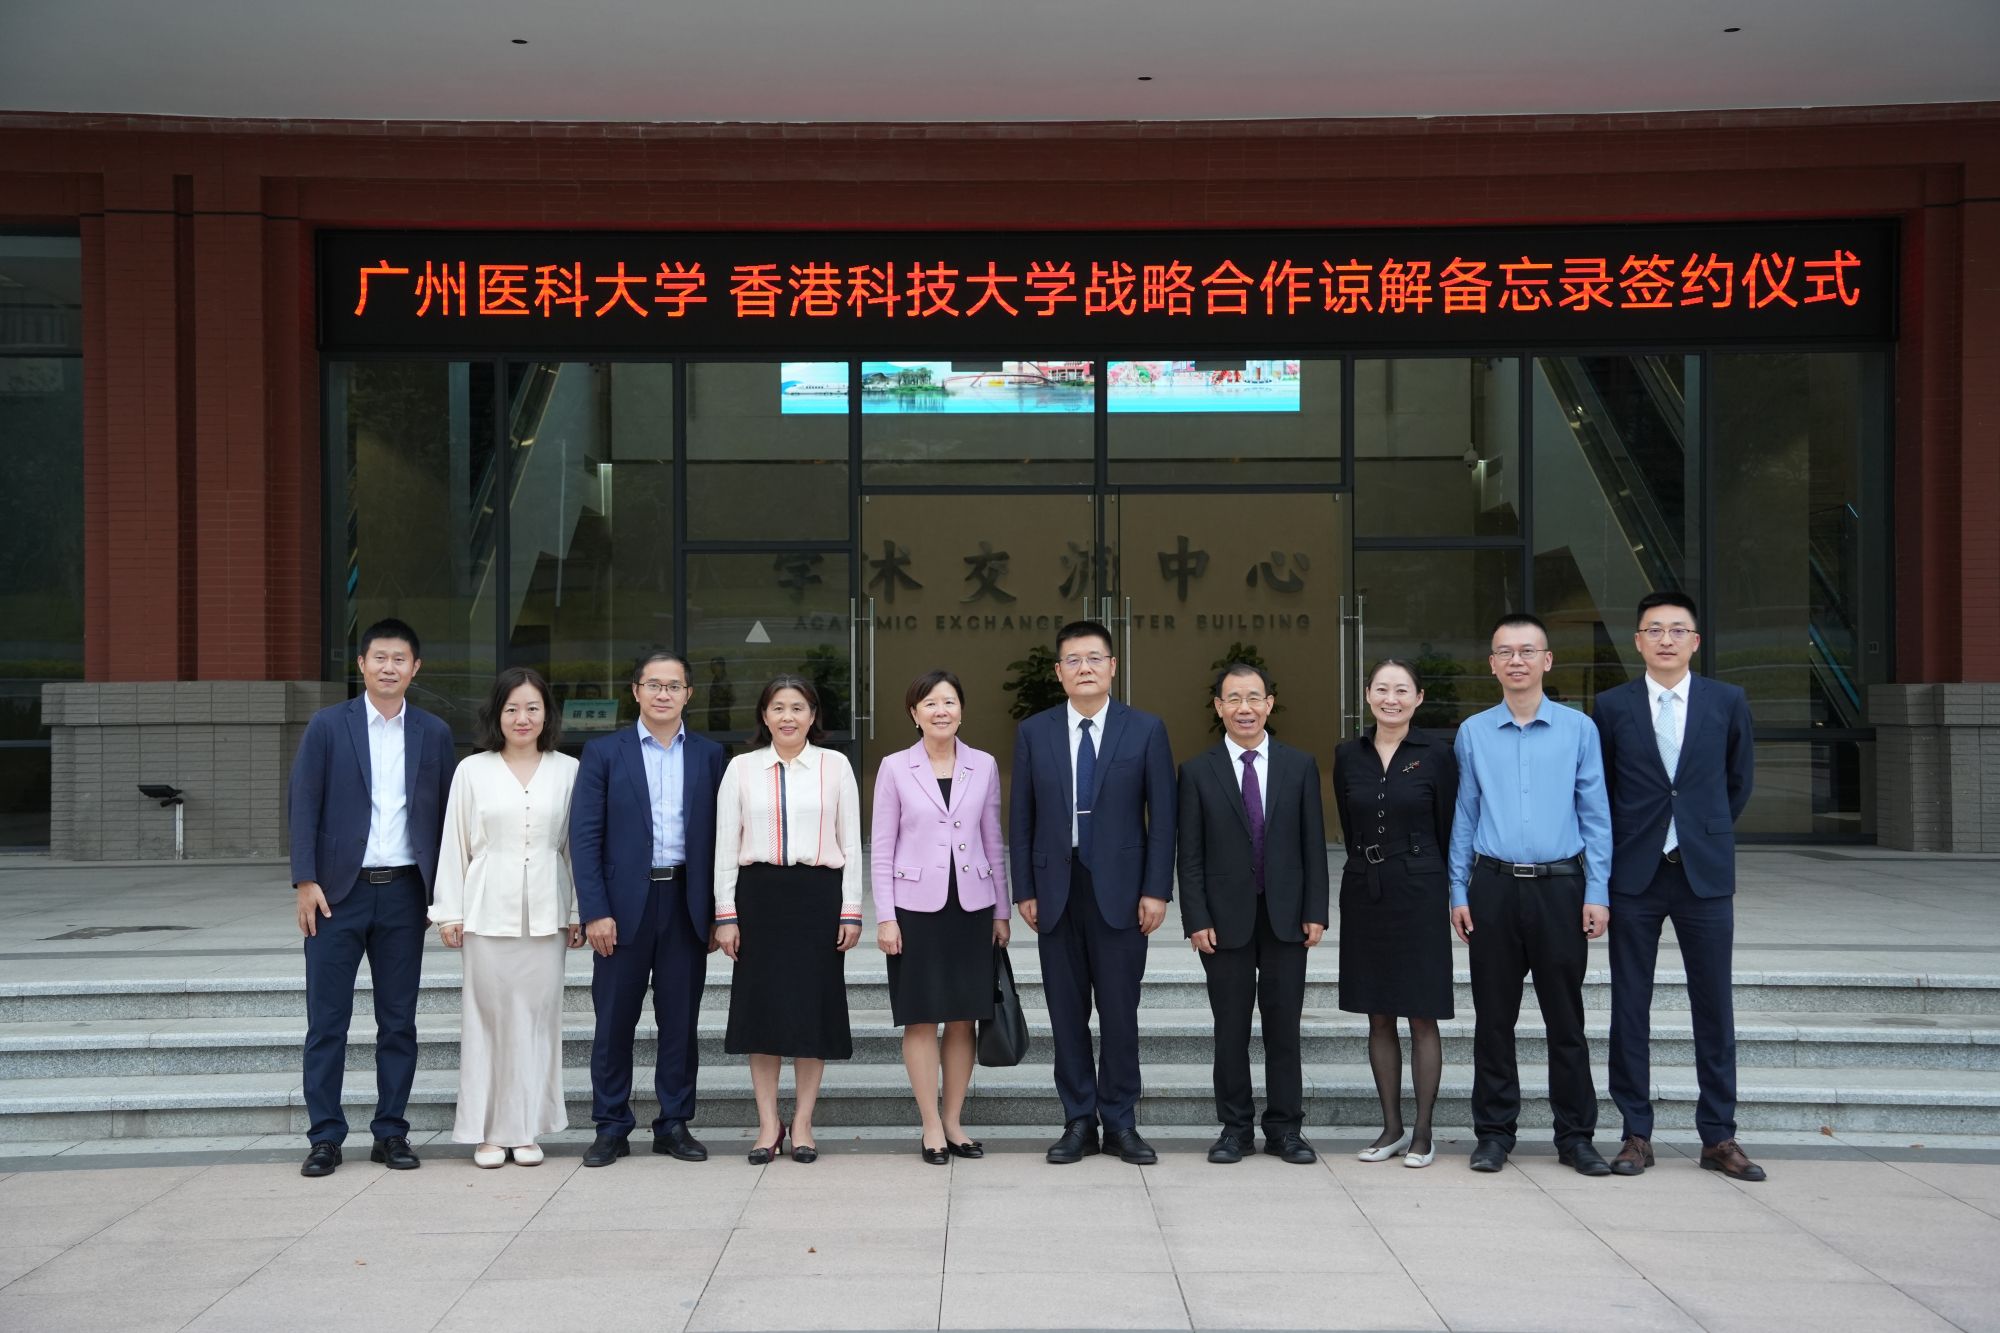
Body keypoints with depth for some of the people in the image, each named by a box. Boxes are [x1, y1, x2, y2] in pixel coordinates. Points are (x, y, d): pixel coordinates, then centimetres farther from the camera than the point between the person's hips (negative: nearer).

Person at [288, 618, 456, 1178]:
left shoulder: (433, 733, 7)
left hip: (403, 893, 2)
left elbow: (444, 814, 9)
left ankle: (391, 1133, 15)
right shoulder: (327, 726, 1)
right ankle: (325, 1137, 8)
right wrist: (306, 880, -9)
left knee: (398, 1022, 6)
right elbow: (302, 803, -2)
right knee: (327, 1021, 1)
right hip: (338, 891, -2)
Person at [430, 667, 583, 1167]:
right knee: (488, 1017, 1)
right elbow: (454, 844, 6)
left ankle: (526, 1129, 12)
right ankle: (488, 1131, 9)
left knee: (537, 1015, 3)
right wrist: (449, 912, 2)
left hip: (545, 913, 1)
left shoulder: (568, 771, 7)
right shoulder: (472, 771, 5)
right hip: (489, 911, -1)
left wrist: (578, 912, 7)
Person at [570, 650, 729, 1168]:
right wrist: (595, 911, -9)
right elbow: (584, 837, -2)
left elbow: (718, 835, 7)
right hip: (624, 903, -1)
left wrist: (717, 910, 1)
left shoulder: (710, 755, 8)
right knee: (615, 1019, 3)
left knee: (680, 1020, 6)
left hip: (686, 903, 2)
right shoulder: (604, 753, 3)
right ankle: (611, 1127, 13)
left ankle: (674, 1124, 16)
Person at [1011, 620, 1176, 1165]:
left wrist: (1156, 890, -6)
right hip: (1056, 890, 2)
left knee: (1120, 1013, 3)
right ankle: (1079, 1122, 15)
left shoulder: (1146, 730, 1)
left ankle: (1120, 1124, 13)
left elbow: (1162, 816, -1)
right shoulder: (1033, 733, 6)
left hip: (1120, 890, -2)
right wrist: (1024, 890, 1)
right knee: (1067, 1014, 6)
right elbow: (1021, 819, 7)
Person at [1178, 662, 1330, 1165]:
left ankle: (1285, 1129, 14)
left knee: (1284, 1026, 5)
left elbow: (1314, 844, 5)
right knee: (1230, 1029, 5)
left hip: (1286, 916, 1)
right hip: (1226, 917, -1)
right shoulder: (1197, 771, 2)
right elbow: (1190, 855, 0)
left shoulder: (1300, 766, 5)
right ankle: (1235, 1128, 14)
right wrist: (1197, 920, -7)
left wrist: (1315, 911, -2)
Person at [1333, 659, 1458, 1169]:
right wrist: (1372, 869, 12)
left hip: (1419, 892, -3)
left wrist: (1450, 894, 4)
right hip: (1364, 893, 3)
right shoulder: (1348, 755, 5)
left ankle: (1422, 1132, 9)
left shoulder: (1436, 755, -4)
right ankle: (1392, 1127, 18)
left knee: (1422, 1018, 2)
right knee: (1378, 1017, 9)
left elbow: (1449, 830, 0)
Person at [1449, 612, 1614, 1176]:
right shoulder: (1473, 733, 7)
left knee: (1566, 1019, 4)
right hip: (1493, 887, 1)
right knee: (1493, 1018, 6)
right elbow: (1464, 816, 9)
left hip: (1560, 886, -1)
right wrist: (1459, 892, 4)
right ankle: (1494, 1133, 15)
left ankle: (1575, 1135, 13)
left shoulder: (1578, 729, 3)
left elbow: (1596, 816, 3)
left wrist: (1597, 893, -3)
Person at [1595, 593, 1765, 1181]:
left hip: (1705, 873, 1)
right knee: (1630, 1007, 3)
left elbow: (1739, 780, 14)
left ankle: (1719, 1136, 13)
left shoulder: (1727, 702, 3)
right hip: (1635, 874, 0)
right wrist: (1626, 847, 10)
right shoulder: (1612, 706, 2)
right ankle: (1636, 1133, 12)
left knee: (1714, 1007, 4)